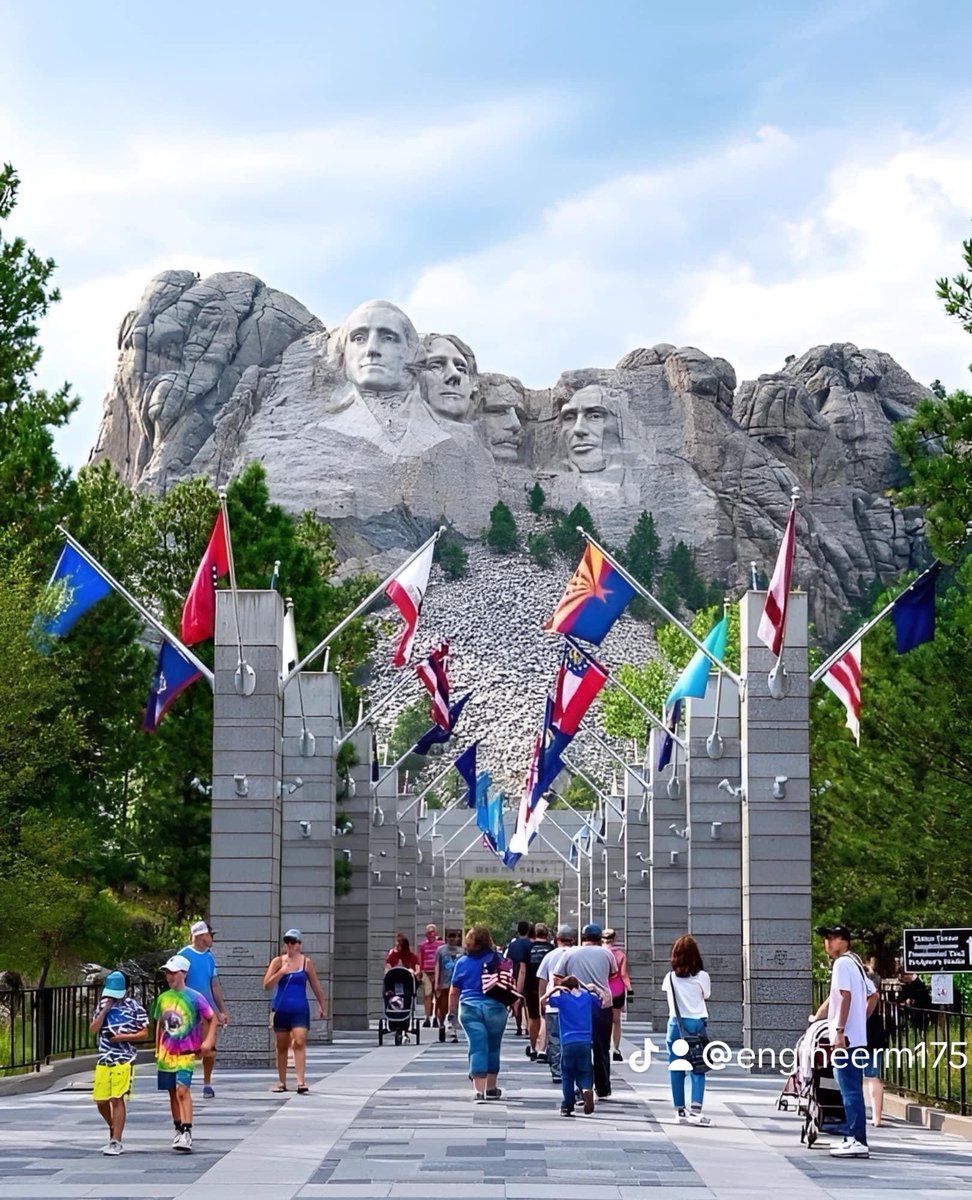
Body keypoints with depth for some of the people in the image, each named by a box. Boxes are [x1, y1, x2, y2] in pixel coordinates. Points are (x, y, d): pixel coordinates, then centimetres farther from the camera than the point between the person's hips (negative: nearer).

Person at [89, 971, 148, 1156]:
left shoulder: (134, 1007, -2)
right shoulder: (103, 1005, 13)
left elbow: (144, 1033, -1)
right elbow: (94, 1029, 6)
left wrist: (123, 1037, -14)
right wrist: (105, 1010, -4)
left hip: (123, 1059, -5)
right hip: (103, 1059, 5)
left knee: (117, 1099, -9)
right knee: (101, 1100, 6)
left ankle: (116, 1142, -5)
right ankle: (114, 1132, 30)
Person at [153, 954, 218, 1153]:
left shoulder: (194, 997, -7)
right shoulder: (163, 998, 8)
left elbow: (212, 1018, 1)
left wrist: (209, 1040, -10)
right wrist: (157, 1050, 19)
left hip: (186, 1053, -6)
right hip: (167, 1053, 6)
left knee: (182, 1090, -18)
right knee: (172, 1092, 12)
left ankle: (187, 1133, -22)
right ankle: (179, 1130, 26)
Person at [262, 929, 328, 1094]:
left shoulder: (306, 962, 2)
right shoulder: (278, 961, 2)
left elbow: (315, 987, 11)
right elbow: (267, 985, -5)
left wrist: (322, 1006, 14)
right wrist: (281, 972, -17)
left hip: (299, 1010, -2)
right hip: (281, 1010, 2)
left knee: (299, 1043, -15)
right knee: (281, 1046, 9)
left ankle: (301, 1082, -20)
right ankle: (282, 1082, 19)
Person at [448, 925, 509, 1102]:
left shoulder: (462, 962, 2)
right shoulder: (496, 959, -1)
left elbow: (454, 992, 6)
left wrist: (452, 1012, 15)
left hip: (470, 1008, 0)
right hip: (494, 1007, 0)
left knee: (477, 1048, -2)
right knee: (493, 1048, 14)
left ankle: (479, 1090, -14)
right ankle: (491, 1088, 24)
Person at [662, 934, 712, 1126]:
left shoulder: (670, 977, 1)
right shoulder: (702, 977, -5)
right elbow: (705, 996, 5)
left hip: (676, 1024, 2)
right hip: (696, 1023, -2)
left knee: (676, 1069, 8)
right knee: (697, 1069, -1)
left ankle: (680, 1111, 9)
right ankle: (696, 1110, -14)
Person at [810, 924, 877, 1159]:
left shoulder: (842, 963, -9)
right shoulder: (856, 963, 19)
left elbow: (845, 996, -19)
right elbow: (873, 995, 24)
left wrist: (839, 1030, -21)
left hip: (846, 1038, -10)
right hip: (858, 1038, 10)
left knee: (850, 1089, -10)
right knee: (852, 1089, 13)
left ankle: (858, 1141, -13)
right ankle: (853, 1137, 16)